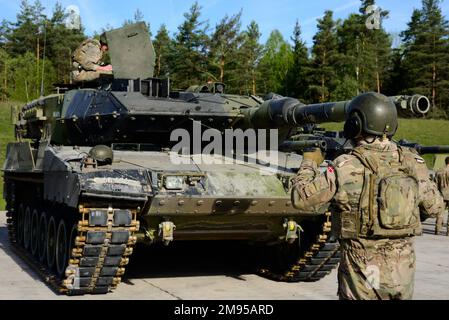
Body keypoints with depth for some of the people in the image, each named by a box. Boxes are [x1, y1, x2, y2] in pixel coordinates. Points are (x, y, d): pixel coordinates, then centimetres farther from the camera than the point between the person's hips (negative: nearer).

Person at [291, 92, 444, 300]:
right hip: (404, 269, 4)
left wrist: (309, 164, 3)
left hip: (364, 270, -4)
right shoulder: (413, 163, -1)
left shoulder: (347, 168, -16)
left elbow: (302, 199, -13)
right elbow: (434, 207, 10)